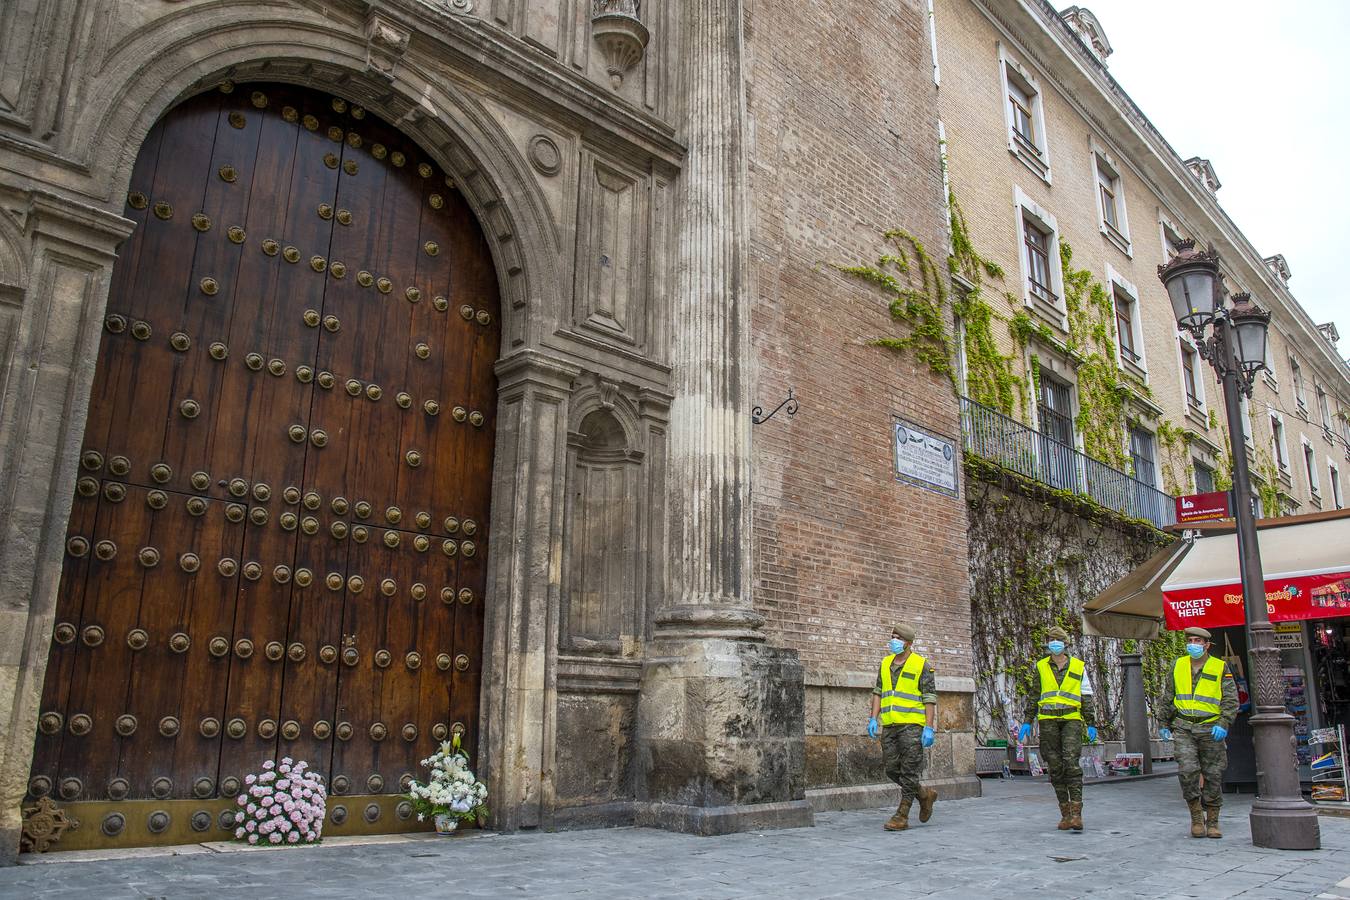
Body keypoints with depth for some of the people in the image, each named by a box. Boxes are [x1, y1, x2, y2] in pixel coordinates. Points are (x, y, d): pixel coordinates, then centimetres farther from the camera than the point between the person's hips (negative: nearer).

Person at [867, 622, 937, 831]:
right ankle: (924, 795, 28)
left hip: (912, 725, -6)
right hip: (889, 725, 6)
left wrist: (929, 728, -14)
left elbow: (930, 699, -7)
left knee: (909, 772, -5)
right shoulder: (885, 663, 13)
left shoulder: (921, 666, -4)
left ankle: (901, 817, 1)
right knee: (892, 769, 7)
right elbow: (878, 692, 15)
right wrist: (873, 718, 5)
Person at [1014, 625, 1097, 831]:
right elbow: (1034, 697, 13)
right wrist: (1027, 722, 7)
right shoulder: (1040, 667, 11)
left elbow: (1086, 697, 10)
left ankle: (1077, 813, -15)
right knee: (1055, 767, 1)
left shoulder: (1078, 667, 8)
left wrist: (1091, 725, 4)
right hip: (1048, 721, 2)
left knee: (1071, 762, -16)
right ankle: (1065, 813, 9)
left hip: (1071, 719, -2)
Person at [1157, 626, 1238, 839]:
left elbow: (1231, 700, -2)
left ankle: (1212, 821, 16)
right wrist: (1163, 724, 14)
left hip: (1211, 729, -1)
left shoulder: (1220, 667, 2)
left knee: (1213, 775, 3)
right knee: (1188, 770, -13)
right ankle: (1196, 817, 2)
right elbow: (1167, 698, 16)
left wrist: (1223, 724, -14)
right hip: (1183, 728, 1)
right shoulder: (1178, 666, 10)